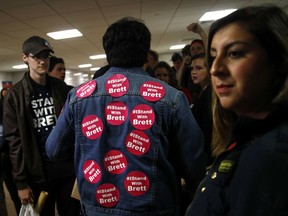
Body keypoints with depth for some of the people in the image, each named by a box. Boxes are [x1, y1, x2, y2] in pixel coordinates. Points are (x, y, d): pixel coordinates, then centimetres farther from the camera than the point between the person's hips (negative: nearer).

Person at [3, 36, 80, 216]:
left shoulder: (61, 88, 5)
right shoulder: (15, 95, -3)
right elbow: (15, 141, -5)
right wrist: (21, 182, -7)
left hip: (67, 165, 2)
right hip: (38, 171, -2)